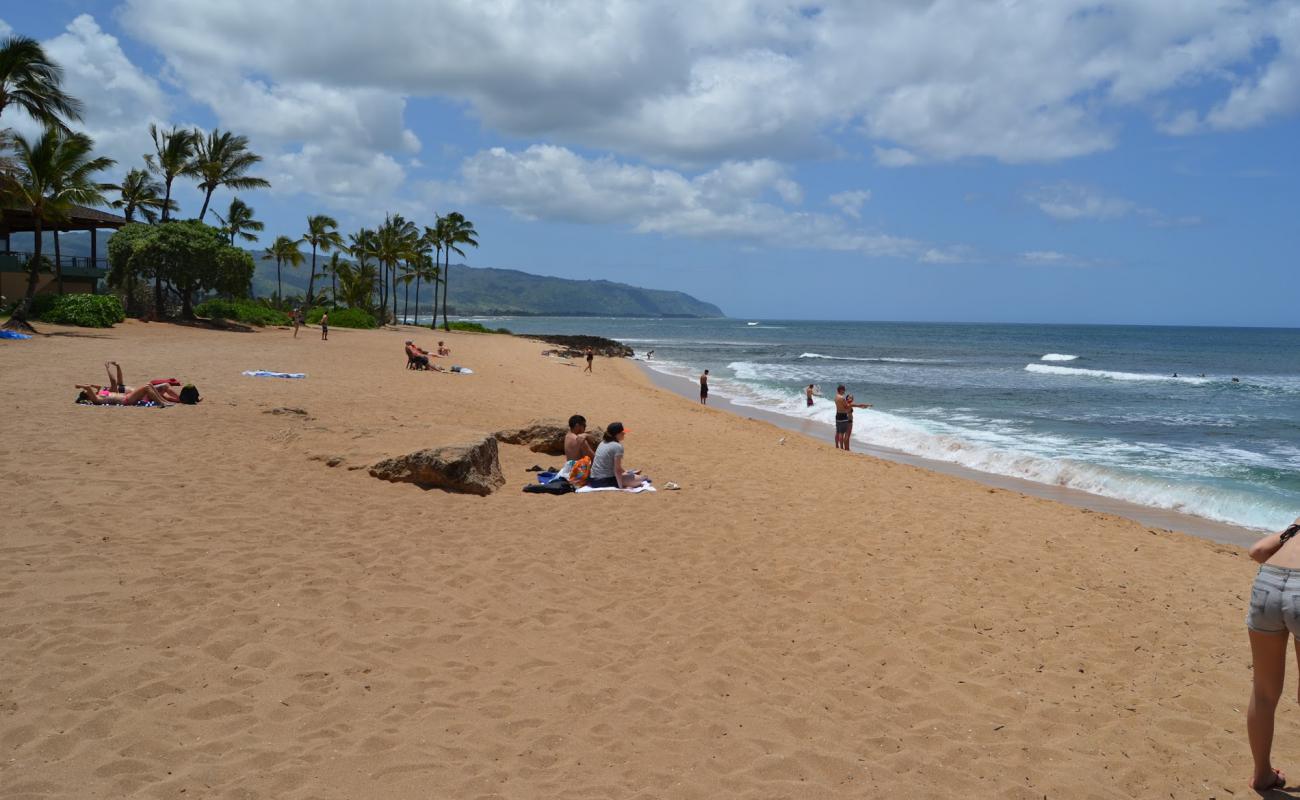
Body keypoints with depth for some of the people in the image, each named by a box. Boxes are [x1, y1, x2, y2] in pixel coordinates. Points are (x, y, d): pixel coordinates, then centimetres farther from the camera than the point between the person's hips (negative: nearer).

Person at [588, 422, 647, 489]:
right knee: (639, 478, 5)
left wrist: (625, 471, 31)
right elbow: (617, 469, -17)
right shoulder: (617, 446, -15)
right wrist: (621, 487, -13)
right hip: (605, 481, -9)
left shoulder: (603, 443, 11)